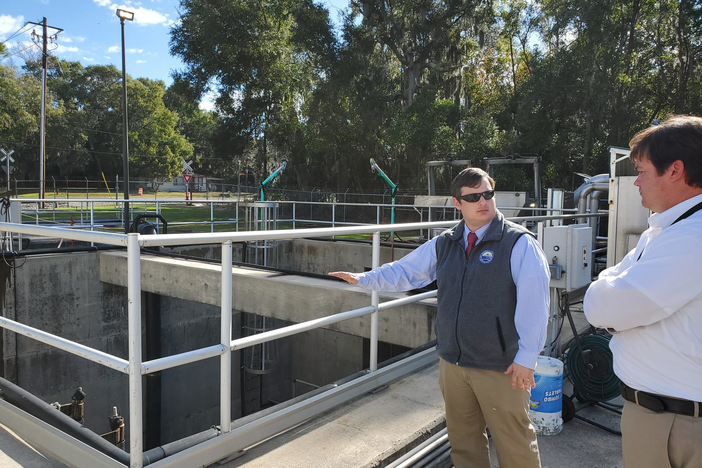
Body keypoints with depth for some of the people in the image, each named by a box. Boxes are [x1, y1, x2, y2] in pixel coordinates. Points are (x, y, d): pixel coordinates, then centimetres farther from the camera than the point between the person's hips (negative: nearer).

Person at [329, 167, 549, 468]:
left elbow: (533, 304, -14)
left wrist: (526, 359, -15)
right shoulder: (444, 244, 7)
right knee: (463, 441, 20)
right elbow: (404, 271, 14)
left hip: (502, 367, -5)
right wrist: (362, 279, 7)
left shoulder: (519, 243, -11)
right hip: (453, 362, 5)